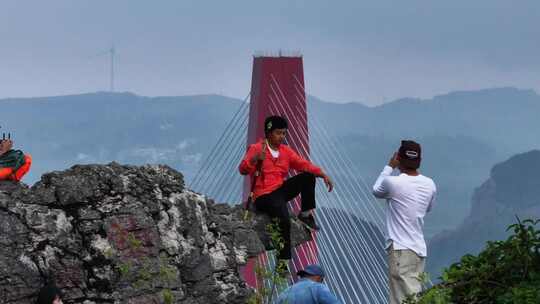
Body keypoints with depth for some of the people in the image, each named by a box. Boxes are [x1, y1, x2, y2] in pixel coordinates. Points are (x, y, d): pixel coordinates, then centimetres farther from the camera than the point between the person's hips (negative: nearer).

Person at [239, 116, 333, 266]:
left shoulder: (286, 151, 11)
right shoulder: (256, 149, -6)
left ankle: (306, 213, 1)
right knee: (284, 219, -31)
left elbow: (303, 164, 6)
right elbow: (243, 170, -17)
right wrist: (256, 159, -36)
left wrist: (323, 174, -7)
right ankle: (283, 260, -23)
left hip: (281, 190, 6)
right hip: (264, 196, -6)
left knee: (308, 176, -10)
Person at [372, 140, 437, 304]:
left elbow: (376, 190, 11)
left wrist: (390, 167, 19)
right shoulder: (429, 185, 4)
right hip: (420, 249, 7)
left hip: (401, 250, -7)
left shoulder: (393, 182, -12)